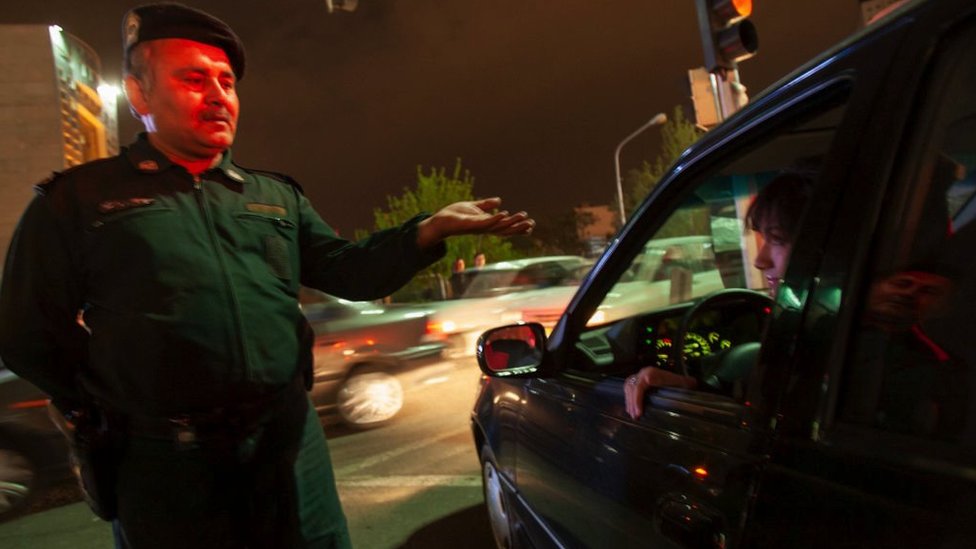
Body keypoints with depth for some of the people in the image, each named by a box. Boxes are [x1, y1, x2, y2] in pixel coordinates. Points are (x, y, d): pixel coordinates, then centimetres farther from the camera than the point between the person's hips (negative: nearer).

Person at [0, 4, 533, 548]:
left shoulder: (277, 196, 13)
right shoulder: (76, 200, 2)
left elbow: (347, 270, 5)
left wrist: (432, 228, -10)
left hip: (289, 440, 3)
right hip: (164, 461, -3)